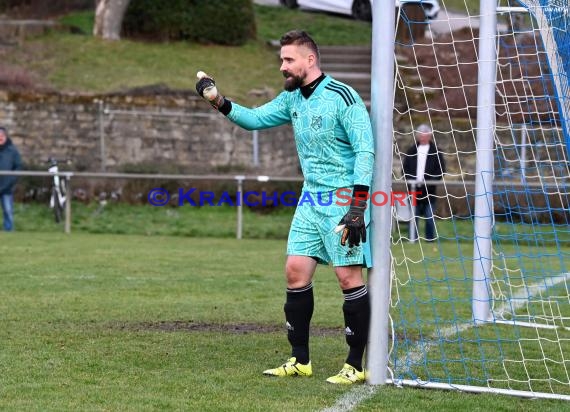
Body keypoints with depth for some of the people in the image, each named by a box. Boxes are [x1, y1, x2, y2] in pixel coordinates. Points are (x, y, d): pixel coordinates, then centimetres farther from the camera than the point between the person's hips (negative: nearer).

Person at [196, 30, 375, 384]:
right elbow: (255, 119, 14)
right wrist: (219, 102, -4)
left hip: (343, 198, -8)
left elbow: (365, 151, -17)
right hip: (311, 199, 8)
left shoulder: (343, 97, -14)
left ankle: (357, 365, -1)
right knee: (296, 271, 3)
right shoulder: (292, 99, 10)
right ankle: (300, 360, 12)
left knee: (349, 276, -8)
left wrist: (358, 206, -23)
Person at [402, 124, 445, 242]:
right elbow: (405, 168, 14)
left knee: (429, 216, 0)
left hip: (429, 188, -2)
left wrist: (430, 180, -12)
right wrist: (409, 179, -3)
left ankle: (430, 238, 7)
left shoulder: (435, 152, 2)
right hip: (414, 188, 2)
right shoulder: (411, 150, 11)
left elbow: (441, 170, 0)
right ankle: (412, 238, 7)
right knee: (413, 215, 3)